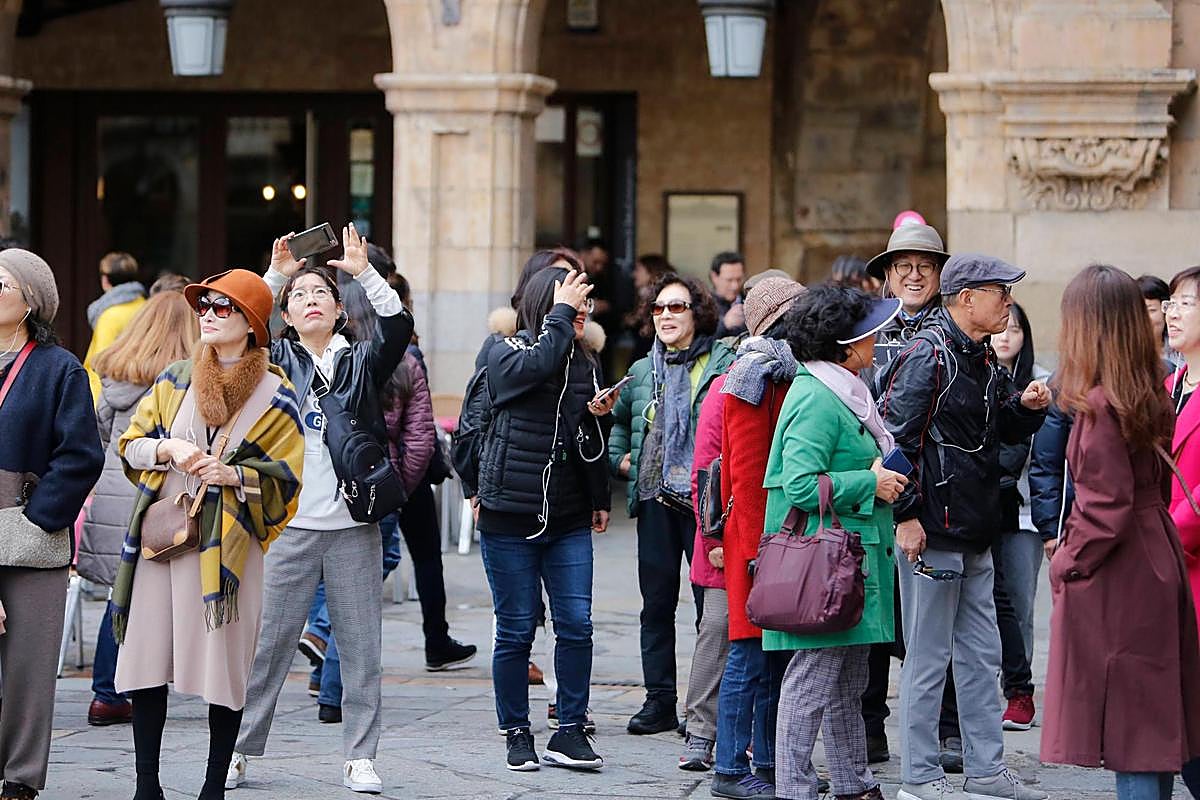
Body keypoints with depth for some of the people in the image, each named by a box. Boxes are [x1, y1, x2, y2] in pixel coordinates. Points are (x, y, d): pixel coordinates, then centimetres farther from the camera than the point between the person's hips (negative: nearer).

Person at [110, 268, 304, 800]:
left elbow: (286, 476, 0)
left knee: (224, 662, -3)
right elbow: (130, 445, 13)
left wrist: (233, 474, -15)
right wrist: (168, 448, -7)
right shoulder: (175, 381, 13)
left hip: (227, 544, -3)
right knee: (146, 659, 1)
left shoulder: (275, 396, 2)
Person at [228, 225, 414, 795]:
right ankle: (238, 751, 6)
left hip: (354, 523, 1)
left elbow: (397, 327, -7)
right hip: (288, 522, -1)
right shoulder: (276, 360, 10)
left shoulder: (361, 362, 10)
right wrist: (274, 275, -12)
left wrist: (364, 273, -15)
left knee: (360, 642, 2)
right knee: (268, 640, 0)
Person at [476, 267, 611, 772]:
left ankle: (569, 732, 4)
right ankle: (517, 733, 11)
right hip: (510, 519, -4)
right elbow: (537, 365, -27)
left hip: (568, 521, 4)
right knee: (516, 631, 1)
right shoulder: (505, 355, -2)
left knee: (576, 625, -3)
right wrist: (561, 314, -16)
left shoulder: (584, 365, 12)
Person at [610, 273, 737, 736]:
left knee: (711, 604, -2)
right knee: (656, 604, 8)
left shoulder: (724, 364, -2)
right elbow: (618, 419, 31)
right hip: (655, 501, 5)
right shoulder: (642, 372, 15)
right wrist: (619, 458, 16)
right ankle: (659, 701, 15)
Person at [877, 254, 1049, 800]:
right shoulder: (928, 354, -14)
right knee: (928, 659, -1)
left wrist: (1026, 406, 2)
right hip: (931, 534, -9)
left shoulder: (981, 358, 14)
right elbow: (894, 433, -18)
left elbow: (1004, 430, 24)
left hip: (975, 537, 9)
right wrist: (906, 515, -19)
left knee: (980, 656, 13)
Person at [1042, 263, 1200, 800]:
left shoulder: (1100, 405, -18)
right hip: (1157, 559, 8)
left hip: (1114, 575, -8)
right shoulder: (1150, 397, 8)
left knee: (1128, 727, -4)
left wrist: (1068, 562, -8)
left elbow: (1107, 508, -21)